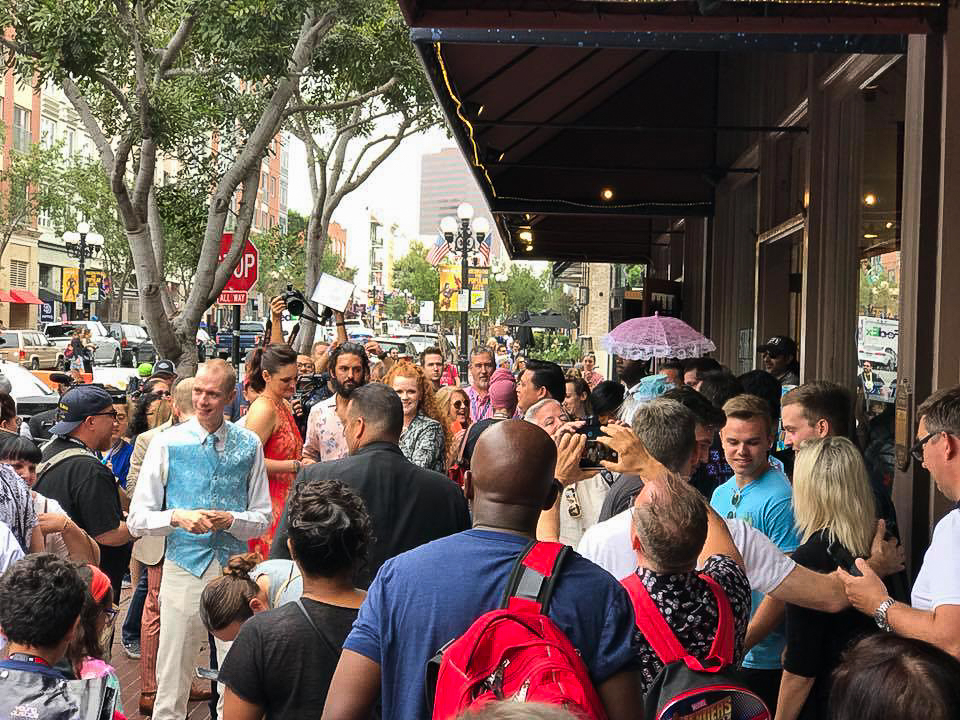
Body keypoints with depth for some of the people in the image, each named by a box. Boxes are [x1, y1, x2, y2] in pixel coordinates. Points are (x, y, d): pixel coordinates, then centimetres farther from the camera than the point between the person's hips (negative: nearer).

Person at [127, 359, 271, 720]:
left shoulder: (249, 445, 5)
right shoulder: (167, 442, 0)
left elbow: (262, 517, 9)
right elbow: (138, 519, 1)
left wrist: (229, 520, -11)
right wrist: (177, 517, -17)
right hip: (183, 568, -1)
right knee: (171, 685, 5)